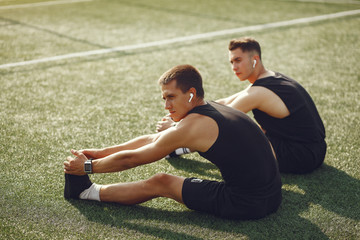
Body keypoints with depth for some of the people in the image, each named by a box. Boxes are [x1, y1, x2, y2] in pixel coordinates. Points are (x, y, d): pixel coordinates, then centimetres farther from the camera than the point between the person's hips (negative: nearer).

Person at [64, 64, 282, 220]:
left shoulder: (192, 126, -15)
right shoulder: (213, 109, 10)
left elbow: (131, 159, -7)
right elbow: (153, 139, 16)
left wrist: (88, 166, 7)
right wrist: (102, 152, 18)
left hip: (245, 204, -7)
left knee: (160, 183, 3)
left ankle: (87, 191, 18)